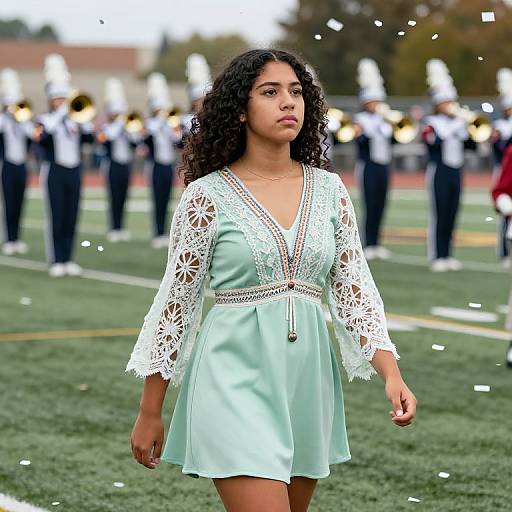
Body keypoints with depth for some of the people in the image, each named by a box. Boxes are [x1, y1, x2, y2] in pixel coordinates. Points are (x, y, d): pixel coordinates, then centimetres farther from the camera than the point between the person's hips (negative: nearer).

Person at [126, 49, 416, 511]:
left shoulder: (329, 190, 6)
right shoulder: (208, 195, -5)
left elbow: (355, 290, 6)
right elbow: (175, 303, 0)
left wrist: (392, 374, -9)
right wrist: (150, 413, 2)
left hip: (309, 373, 5)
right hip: (238, 374, -5)